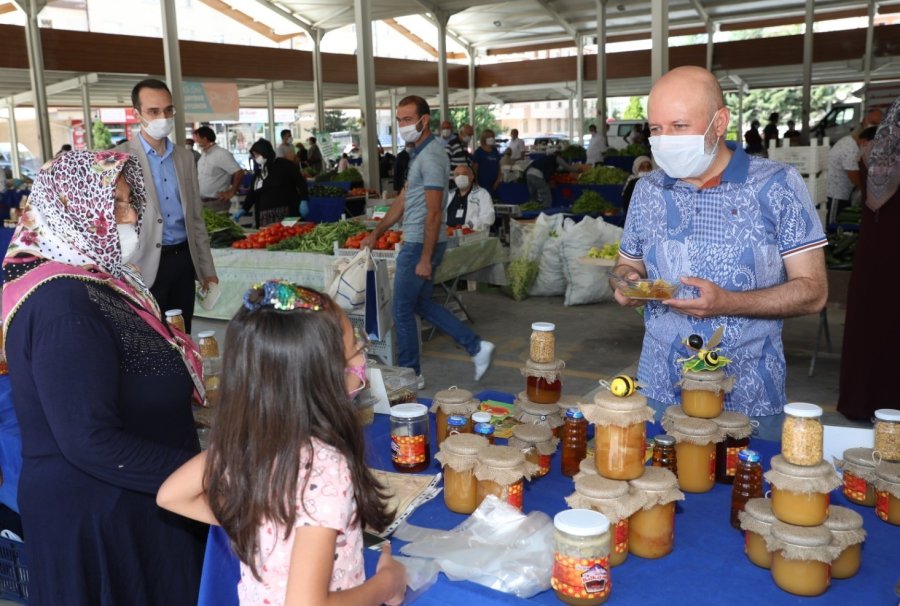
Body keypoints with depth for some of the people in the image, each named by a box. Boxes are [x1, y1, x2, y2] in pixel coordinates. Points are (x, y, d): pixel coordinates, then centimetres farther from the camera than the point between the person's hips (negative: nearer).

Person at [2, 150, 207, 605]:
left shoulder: (92, 279, 7)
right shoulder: (63, 305, -24)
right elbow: (89, 440, -28)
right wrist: (199, 473, -26)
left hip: (128, 499, 9)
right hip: (97, 517, -9)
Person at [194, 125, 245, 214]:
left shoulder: (222, 154, -14)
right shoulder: (204, 156, 14)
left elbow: (239, 173, -19)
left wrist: (231, 192, -14)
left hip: (216, 203, -8)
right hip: (202, 202, 9)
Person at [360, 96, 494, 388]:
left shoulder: (430, 157, -18)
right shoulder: (420, 153, 14)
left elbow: (433, 213, -21)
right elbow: (403, 200, 19)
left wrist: (425, 259, -21)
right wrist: (376, 234, 18)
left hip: (420, 245, -10)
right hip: (416, 243, 10)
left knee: (402, 311, 3)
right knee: (422, 304, 18)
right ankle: (476, 347, 20)